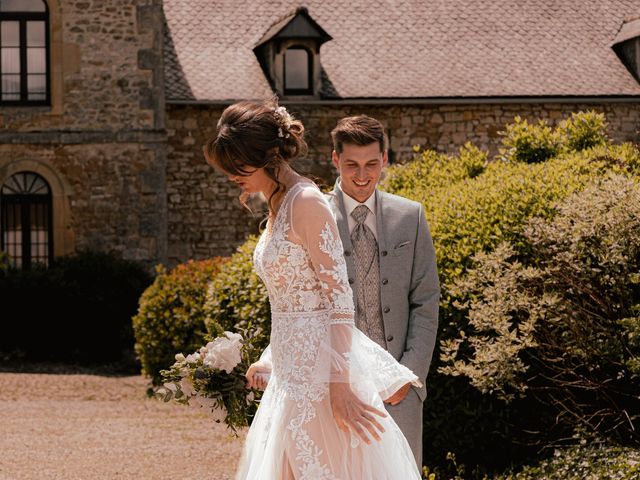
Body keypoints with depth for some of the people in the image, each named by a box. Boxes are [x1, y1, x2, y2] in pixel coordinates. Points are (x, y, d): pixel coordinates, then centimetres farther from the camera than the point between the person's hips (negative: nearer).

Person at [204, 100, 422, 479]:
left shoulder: (307, 202, -14)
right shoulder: (278, 206, 14)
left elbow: (338, 295, -18)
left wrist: (340, 384, -23)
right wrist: (270, 360, 23)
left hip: (318, 372, -9)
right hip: (293, 373, 9)